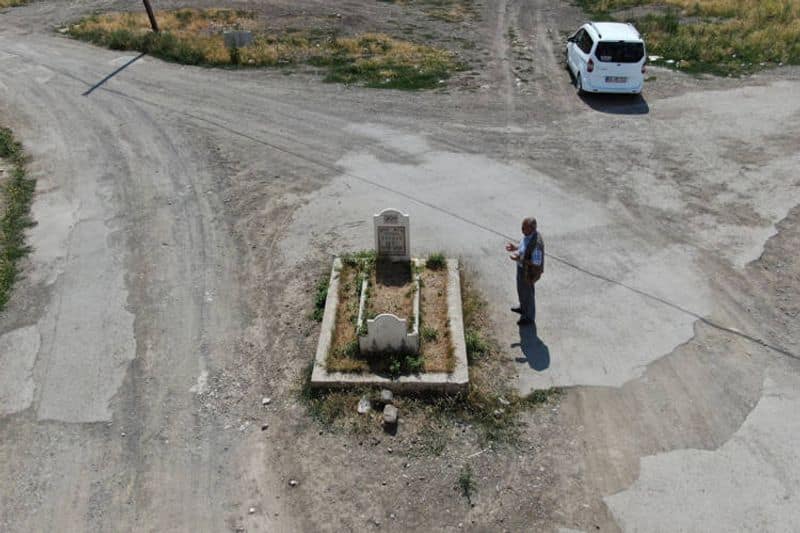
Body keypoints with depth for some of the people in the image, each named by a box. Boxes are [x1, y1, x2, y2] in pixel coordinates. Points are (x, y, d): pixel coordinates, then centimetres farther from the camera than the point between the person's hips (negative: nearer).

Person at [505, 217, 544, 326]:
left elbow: (536, 263, -31)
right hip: (523, 268, 9)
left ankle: (529, 317, 38)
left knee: (527, 294, 14)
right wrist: (515, 247, -4)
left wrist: (519, 259, -31)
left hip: (529, 272, -9)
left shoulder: (536, 242, -38)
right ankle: (523, 308, 57)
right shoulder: (527, 234, -9)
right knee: (521, 289, 30)